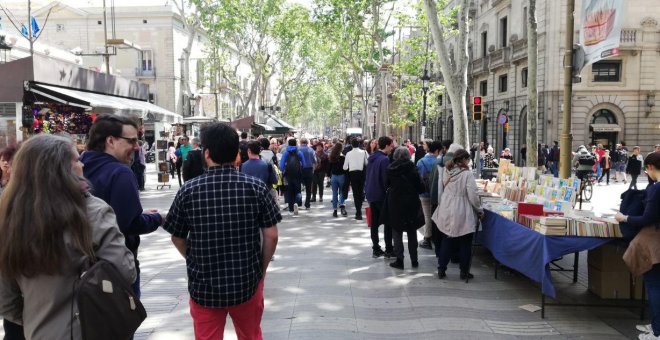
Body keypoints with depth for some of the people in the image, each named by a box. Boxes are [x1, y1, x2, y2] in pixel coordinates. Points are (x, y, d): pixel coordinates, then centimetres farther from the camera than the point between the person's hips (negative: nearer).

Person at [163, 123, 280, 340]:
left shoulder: (188, 191, -9)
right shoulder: (257, 187, -10)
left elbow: (177, 238, 2)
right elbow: (271, 236, -7)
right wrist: (262, 269, 9)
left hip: (204, 285, 0)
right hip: (247, 282, 1)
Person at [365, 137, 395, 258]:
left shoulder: (372, 158, 9)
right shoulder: (384, 160, -18)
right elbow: (386, 180, -19)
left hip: (371, 194, 8)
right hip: (381, 195, -8)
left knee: (374, 223, 11)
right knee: (388, 222, 3)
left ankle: (376, 249, 16)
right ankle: (389, 250, 7)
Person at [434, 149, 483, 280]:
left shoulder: (447, 172, 0)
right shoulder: (467, 174, -16)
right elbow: (473, 196, -14)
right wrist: (480, 210, -2)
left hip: (447, 212, 5)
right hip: (462, 214, -5)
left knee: (446, 241, 15)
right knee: (465, 243, 9)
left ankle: (441, 270, 19)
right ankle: (464, 272, 17)